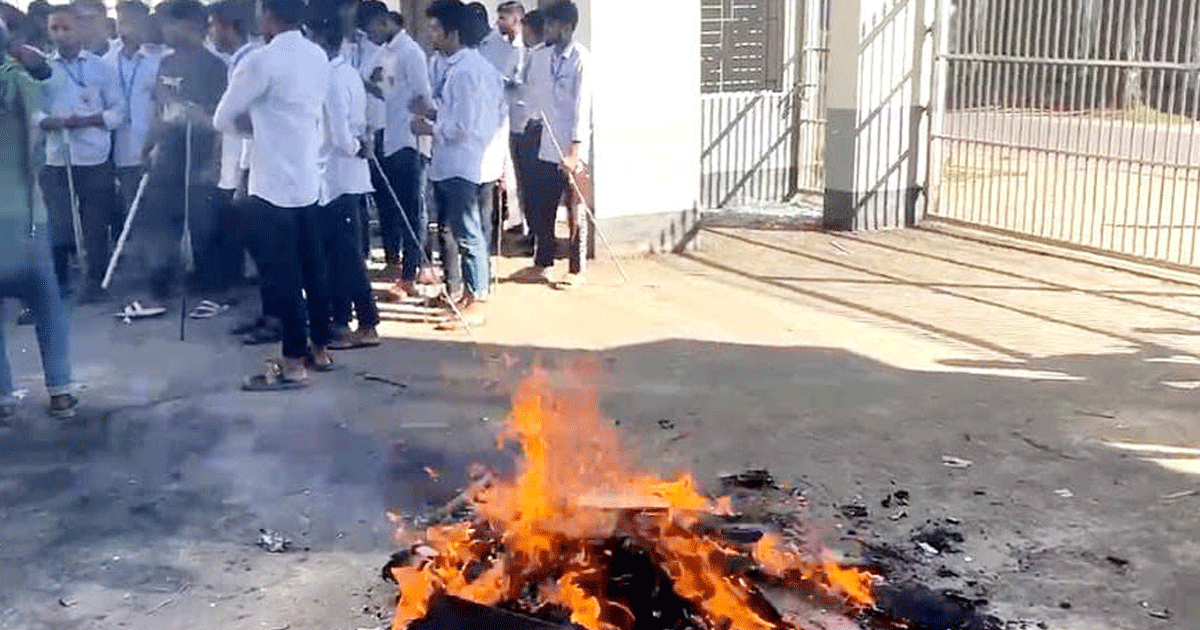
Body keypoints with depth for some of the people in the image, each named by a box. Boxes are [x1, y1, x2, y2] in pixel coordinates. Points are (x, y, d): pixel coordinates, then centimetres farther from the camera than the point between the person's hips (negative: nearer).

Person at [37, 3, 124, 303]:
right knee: (59, 226, -1)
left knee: (96, 224, 3)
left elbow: (118, 111, 3)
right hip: (55, 160, 0)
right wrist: (48, 121, -17)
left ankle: (95, 281, 17)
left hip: (95, 159, 0)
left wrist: (89, 120, -13)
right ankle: (58, 281, 16)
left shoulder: (101, 67, 7)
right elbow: (31, 110, 4)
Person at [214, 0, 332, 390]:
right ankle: (320, 349, 23)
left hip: (274, 183, -7)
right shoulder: (318, 57, 7)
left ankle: (293, 363, 5)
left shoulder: (260, 62, -15)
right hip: (308, 179, 8)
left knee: (283, 273, -1)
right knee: (312, 267, 14)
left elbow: (222, 119, -5)